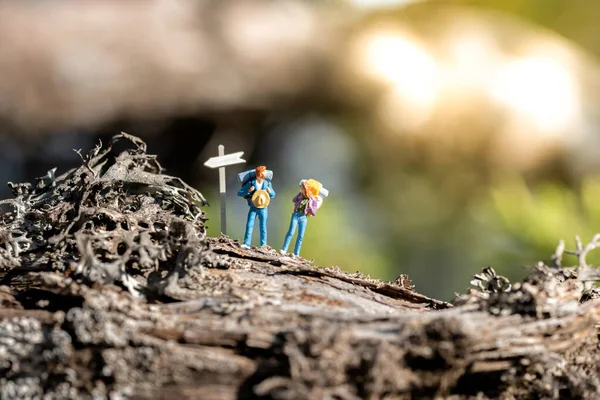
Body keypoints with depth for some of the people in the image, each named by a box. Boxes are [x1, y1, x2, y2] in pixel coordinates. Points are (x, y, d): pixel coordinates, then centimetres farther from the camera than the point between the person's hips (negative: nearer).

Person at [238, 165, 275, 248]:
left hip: (263, 208, 1)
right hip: (253, 208, -1)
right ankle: (246, 244, -9)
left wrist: (270, 191, -17)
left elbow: (273, 195, 7)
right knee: (249, 225, -8)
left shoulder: (267, 183, -6)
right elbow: (239, 193, -10)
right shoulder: (250, 183, -12)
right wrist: (248, 191, -27)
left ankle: (263, 245, 3)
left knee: (262, 227, -1)